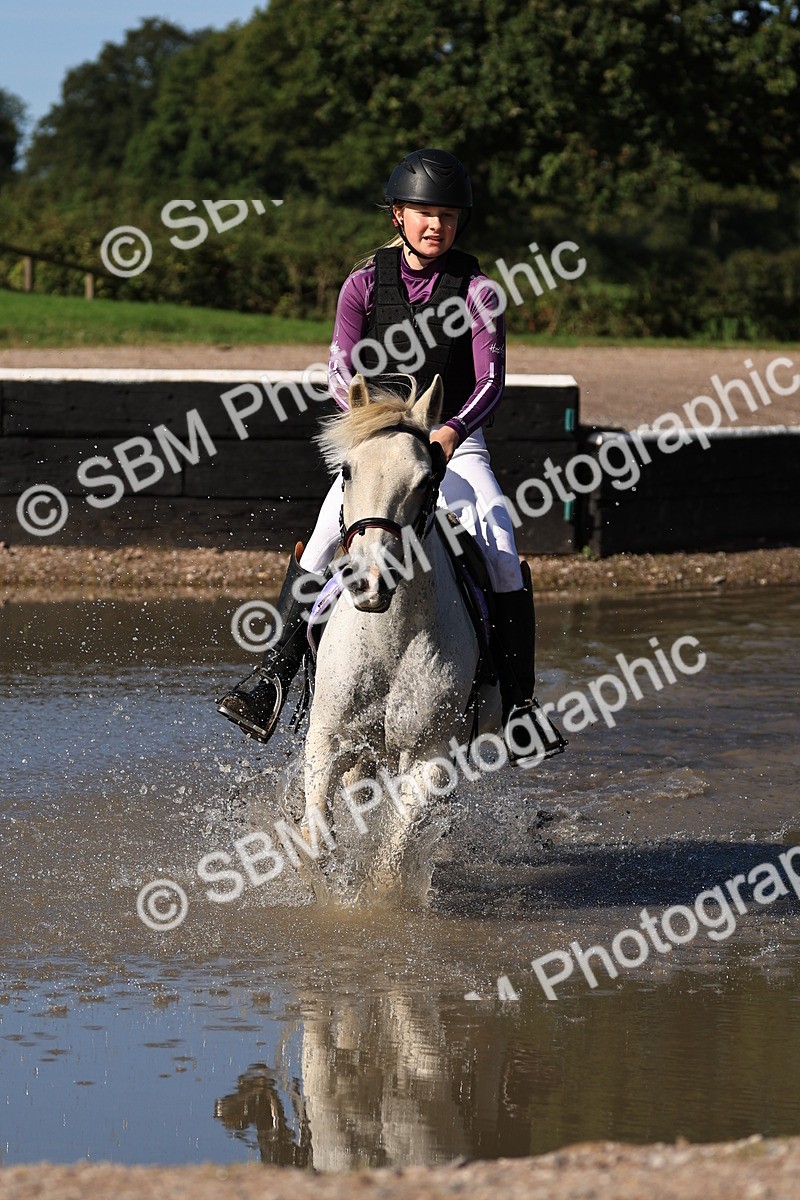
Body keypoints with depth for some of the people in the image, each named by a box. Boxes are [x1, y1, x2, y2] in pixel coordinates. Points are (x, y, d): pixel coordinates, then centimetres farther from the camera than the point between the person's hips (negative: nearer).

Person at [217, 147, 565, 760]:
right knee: (322, 544, -22)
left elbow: (490, 381, -13)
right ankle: (274, 678, -21)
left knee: (503, 555, -21)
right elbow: (341, 374, -9)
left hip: (456, 443, 0)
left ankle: (519, 699, -15)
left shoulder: (477, 290, -4)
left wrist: (450, 431, -32)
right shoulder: (365, 284, -1)